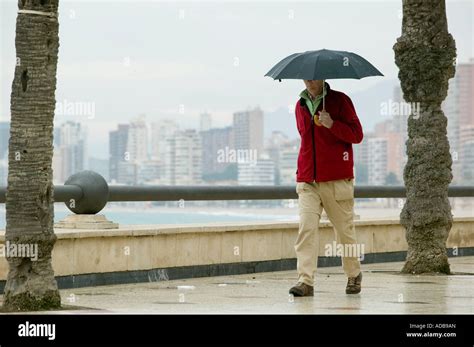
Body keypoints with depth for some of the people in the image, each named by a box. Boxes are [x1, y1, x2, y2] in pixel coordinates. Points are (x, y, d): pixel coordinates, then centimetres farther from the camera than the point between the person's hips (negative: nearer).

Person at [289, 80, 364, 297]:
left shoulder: (339, 100, -2)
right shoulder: (300, 106, 14)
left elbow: (357, 135, -6)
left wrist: (332, 124, -21)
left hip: (337, 180, -3)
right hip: (307, 181, 3)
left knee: (344, 229, 7)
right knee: (306, 227, -12)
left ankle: (354, 275, 27)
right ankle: (305, 281, -17)